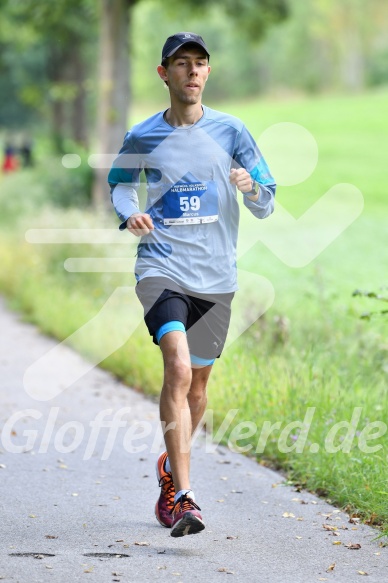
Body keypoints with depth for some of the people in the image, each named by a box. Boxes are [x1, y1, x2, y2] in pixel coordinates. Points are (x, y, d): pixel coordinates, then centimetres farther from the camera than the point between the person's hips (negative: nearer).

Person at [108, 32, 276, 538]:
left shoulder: (231, 131, 4)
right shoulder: (142, 137, 3)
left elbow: (266, 207, 7)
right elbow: (120, 181, 22)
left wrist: (252, 190, -17)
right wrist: (129, 214, 0)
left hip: (215, 277, 3)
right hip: (161, 268, -2)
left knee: (197, 384, 14)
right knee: (178, 369, -22)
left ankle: (171, 469, 41)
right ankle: (182, 498, -24)